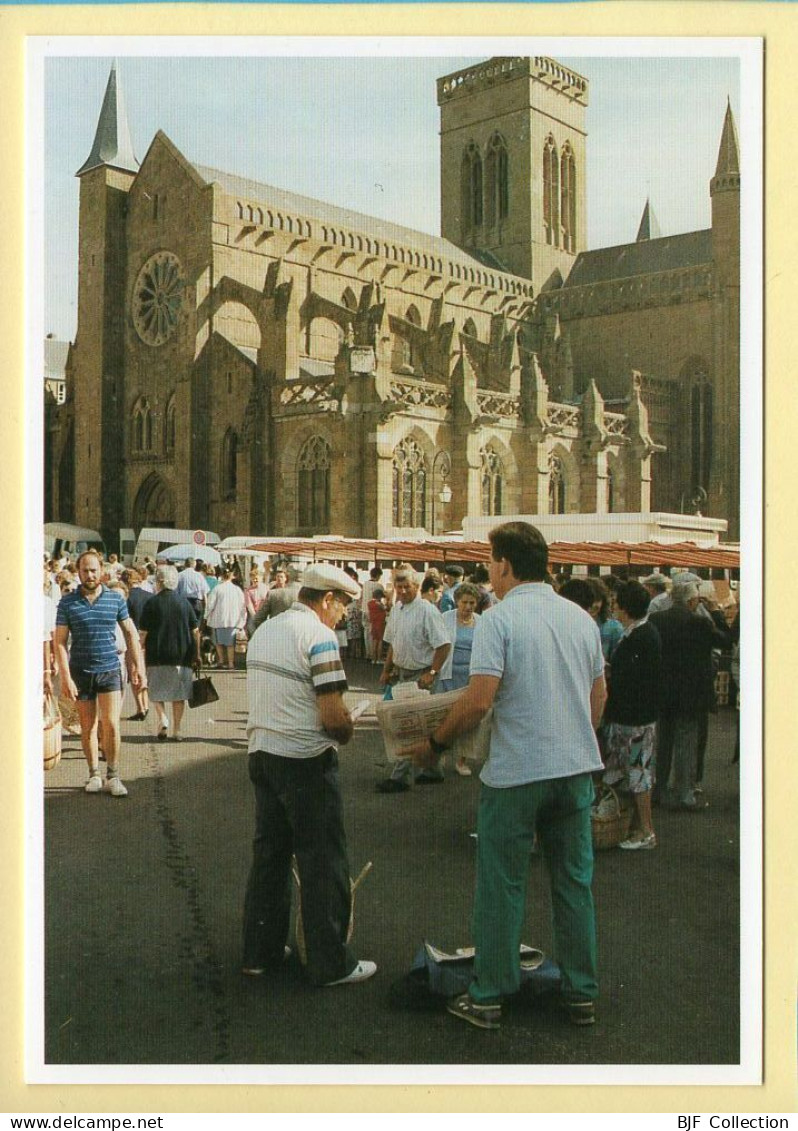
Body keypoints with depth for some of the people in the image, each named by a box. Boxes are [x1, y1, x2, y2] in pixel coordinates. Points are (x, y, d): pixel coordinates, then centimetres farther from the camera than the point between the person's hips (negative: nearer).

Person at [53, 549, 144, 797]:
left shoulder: (116, 598, 1)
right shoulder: (67, 602, -2)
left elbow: (130, 633, 9)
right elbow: (60, 642, -4)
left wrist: (137, 665, 5)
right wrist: (65, 677, -11)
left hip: (110, 670, 0)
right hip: (81, 672, 0)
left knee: (111, 726, -5)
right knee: (87, 727, 10)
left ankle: (113, 776, 9)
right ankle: (94, 774, 23)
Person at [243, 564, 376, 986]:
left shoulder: (264, 630, 10)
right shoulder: (318, 636, -15)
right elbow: (333, 716, -21)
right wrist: (347, 732, 0)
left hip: (261, 752, 8)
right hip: (305, 761, -8)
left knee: (268, 854, 17)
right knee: (323, 864, 3)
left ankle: (260, 952, 26)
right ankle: (330, 963, 11)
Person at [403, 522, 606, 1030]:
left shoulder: (499, 618, -12)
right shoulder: (581, 617, 7)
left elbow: (478, 701, -20)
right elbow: (599, 696, 13)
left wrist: (435, 744, -6)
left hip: (516, 772, -5)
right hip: (577, 765, 6)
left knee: (502, 885, 6)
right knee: (574, 881, 14)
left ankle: (489, 997, 16)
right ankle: (582, 994, 23)